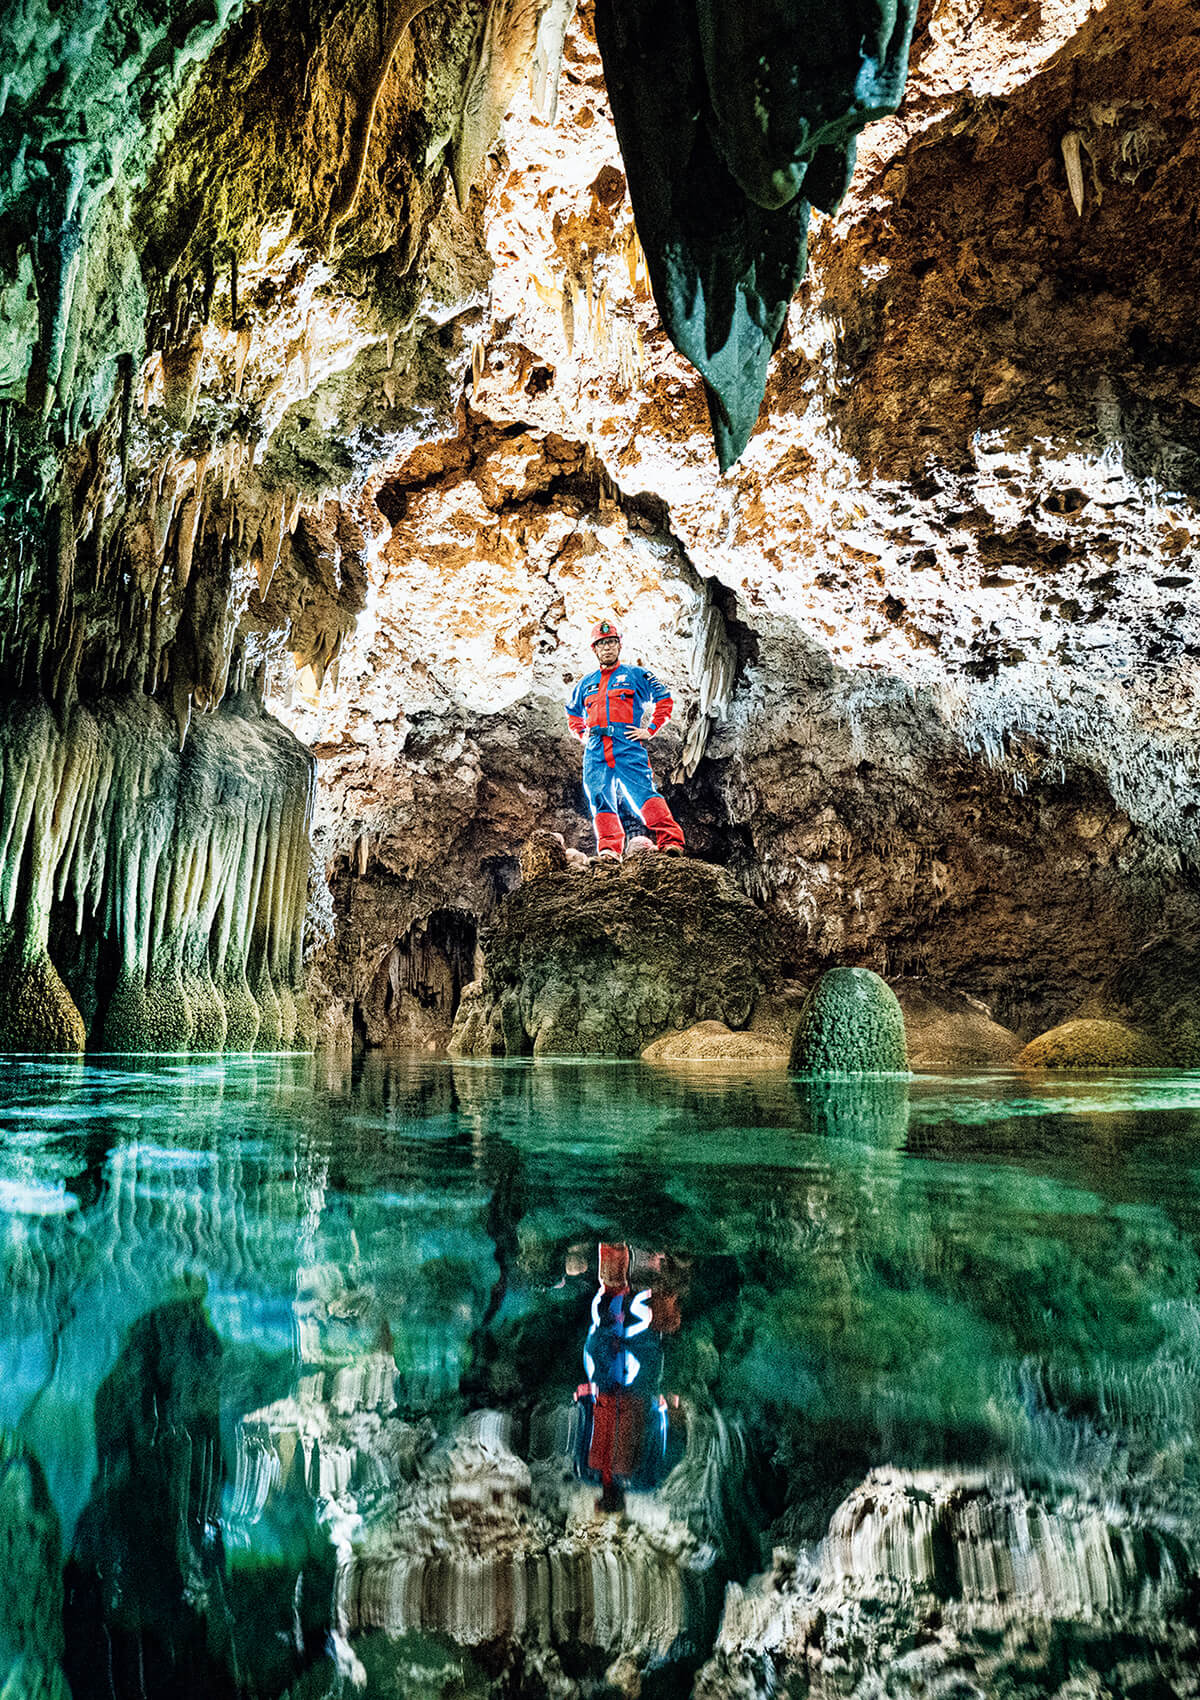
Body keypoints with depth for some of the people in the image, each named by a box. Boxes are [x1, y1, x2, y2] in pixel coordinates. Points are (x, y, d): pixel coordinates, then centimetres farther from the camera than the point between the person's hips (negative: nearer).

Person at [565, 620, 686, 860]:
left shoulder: (636, 675, 13)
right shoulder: (586, 684, 24)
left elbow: (664, 701, 13)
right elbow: (573, 713, 39)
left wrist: (650, 730, 4)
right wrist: (582, 735, 21)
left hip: (628, 747, -4)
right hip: (595, 751, 4)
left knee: (644, 794, -17)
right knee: (601, 801, -6)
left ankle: (671, 840, -23)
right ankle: (609, 848, -6)